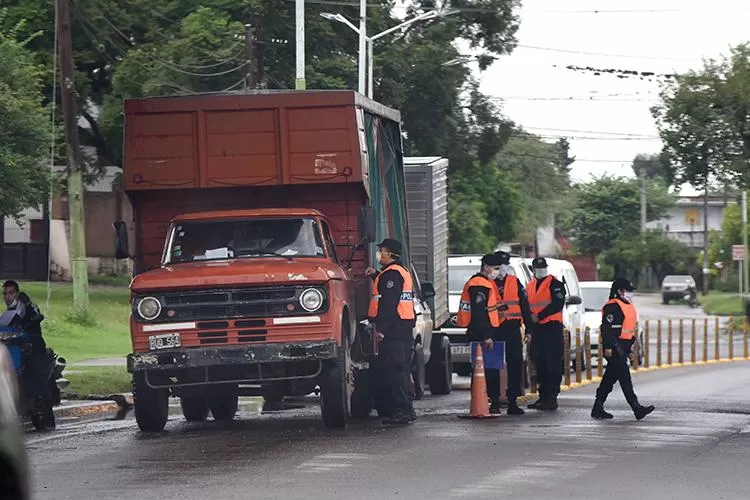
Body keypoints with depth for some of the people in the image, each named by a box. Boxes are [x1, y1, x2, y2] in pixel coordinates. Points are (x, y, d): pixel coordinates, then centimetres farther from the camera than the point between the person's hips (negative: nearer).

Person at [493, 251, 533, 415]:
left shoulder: (514, 282, 10)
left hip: (512, 329, 2)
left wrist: (529, 328, 7)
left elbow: (525, 306, 12)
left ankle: (512, 401, 2)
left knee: (515, 365, -2)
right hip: (494, 331, -2)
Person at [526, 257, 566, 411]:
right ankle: (543, 396, 14)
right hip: (537, 329, 7)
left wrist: (539, 316, -18)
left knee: (553, 363, -9)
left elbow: (558, 304, -16)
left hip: (552, 327, -7)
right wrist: (529, 327, 10)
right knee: (540, 364, 9)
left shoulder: (555, 284, -4)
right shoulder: (530, 286, 17)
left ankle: (551, 398, -11)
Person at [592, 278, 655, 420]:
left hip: (623, 347, 10)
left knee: (610, 378, 12)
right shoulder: (612, 307, -13)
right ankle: (637, 408, -16)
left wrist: (630, 345, 25)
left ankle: (598, 409, 17)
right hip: (614, 347, -10)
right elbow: (606, 327, -19)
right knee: (624, 377, -12)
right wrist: (608, 347, -24)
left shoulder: (628, 306, 19)